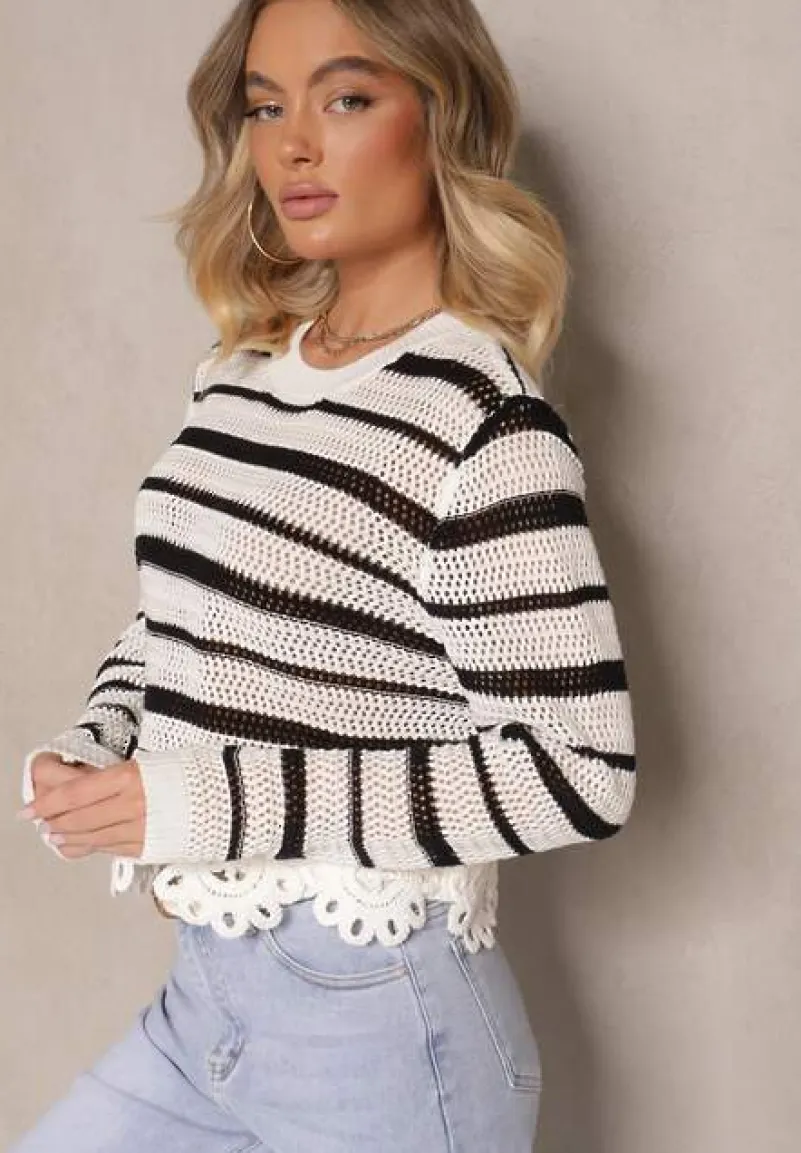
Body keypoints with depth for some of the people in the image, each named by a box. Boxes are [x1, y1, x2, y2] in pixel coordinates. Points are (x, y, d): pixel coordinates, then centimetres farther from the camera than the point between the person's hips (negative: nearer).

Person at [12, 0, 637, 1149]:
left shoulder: (482, 418, -16)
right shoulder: (237, 375, 6)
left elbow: (579, 771, -20)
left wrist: (213, 799, -20)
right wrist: (89, 749, -4)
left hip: (376, 1021, -6)